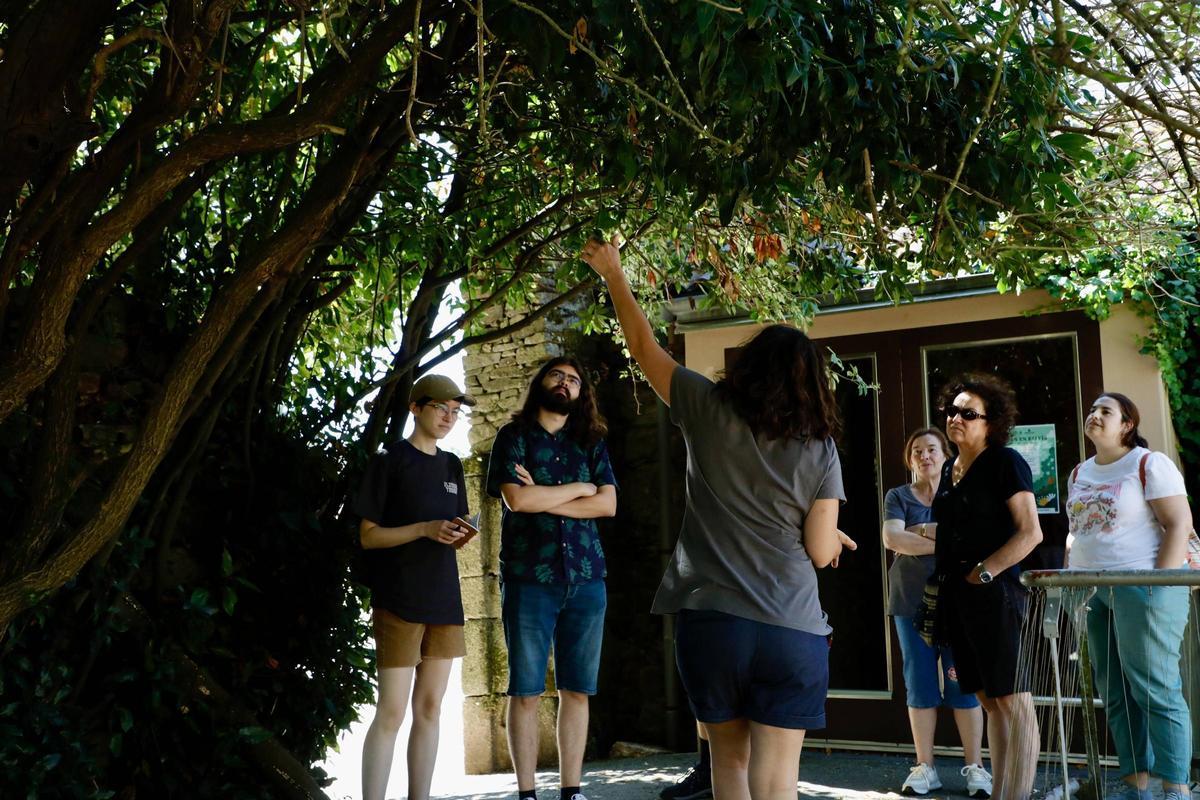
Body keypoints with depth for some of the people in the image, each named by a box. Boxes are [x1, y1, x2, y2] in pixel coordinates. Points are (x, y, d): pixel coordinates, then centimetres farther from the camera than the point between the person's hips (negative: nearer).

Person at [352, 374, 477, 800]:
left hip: (444, 600, 6)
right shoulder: (390, 461, -3)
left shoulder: (451, 466, 15)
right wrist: (424, 529, -19)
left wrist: (458, 534, -4)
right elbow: (368, 535, -6)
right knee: (392, 711, -8)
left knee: (430, 708, 6)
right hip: (399, 601, -6)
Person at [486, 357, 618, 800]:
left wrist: (543, 498, -7)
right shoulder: (513, 436, 5)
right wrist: (580, 487, -2)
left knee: (577, 692, 4)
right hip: (528, 578, -3)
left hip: (586, 577, 3)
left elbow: (608, 503, 1)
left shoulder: (592, 443, 14)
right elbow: (516, 499, -11)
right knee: (525, 692, 0)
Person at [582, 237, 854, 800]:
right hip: (793, 631, -1)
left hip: (709, 622, 1)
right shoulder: (821, 449, 0)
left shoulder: (709, 412, 1)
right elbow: (821, 552, -1)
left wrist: (613, 275, 25)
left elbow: (644, 346, 12)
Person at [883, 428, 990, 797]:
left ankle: (975, 767, 4)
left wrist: (925, 530, -9)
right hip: (912, 601, 1)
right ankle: (924, 767, 9)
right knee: (920, 685, 3)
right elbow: (892, 538, -9)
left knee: (962, 683, -2)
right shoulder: (898, 496, 9)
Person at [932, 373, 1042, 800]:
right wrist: (946, 578, 14)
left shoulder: (1005, 462, -6)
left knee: (1011, 699, -5)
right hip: (956, 594, 8)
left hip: (994, 592, -8)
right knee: (989, 700, 10)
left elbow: (1030, 533, -12)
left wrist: (984, 572, -15)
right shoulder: (949, 469, 16)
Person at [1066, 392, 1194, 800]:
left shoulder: (1150, 464, -4)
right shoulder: (1079, 474, 17)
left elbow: (1179, 524, -10)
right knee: (1115, 695, 8)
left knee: (1154, 690, -7)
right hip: (1093, 593, 7)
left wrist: (1159, 585, -16)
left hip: (1141, 587, -7)